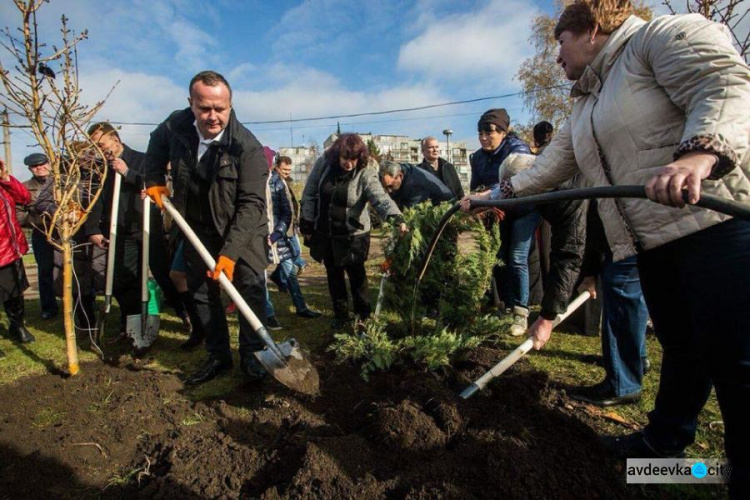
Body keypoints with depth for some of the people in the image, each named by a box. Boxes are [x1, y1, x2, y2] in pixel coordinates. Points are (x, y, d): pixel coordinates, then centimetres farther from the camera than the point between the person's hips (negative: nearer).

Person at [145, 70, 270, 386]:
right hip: (199, 230, 5)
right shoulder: (176, 126, -11)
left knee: (251, 287, -12)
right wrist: (154, 181, 1)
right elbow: (157, 145, 15)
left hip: (244, 230, -4)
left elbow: (251, 204, -30)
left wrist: (230, 252, -37)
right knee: (202, 292, 9)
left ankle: (251, 355, 6)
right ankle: (218, 356, 23)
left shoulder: (248, 147, -26)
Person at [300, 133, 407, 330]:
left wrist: (397, 218, -50)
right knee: (333, 275, 15)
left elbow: (380, 198, -32)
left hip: (353, 235, -3)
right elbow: (309, 194, 1)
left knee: (356, 275, 7)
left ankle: (363, 315, 27)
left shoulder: (366, 173, -18)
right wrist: (306, 223, 0)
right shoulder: (323, 163, -8)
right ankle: (340, 315, 32)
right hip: (325, 233, 4)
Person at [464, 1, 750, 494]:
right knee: (681, 347, 16)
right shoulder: (587, 103, 22)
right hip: (652, 241, 8)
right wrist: (499, 194, 24)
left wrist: (700, 153, -34)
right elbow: (555, 162, 23)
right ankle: (665, 438, 30)